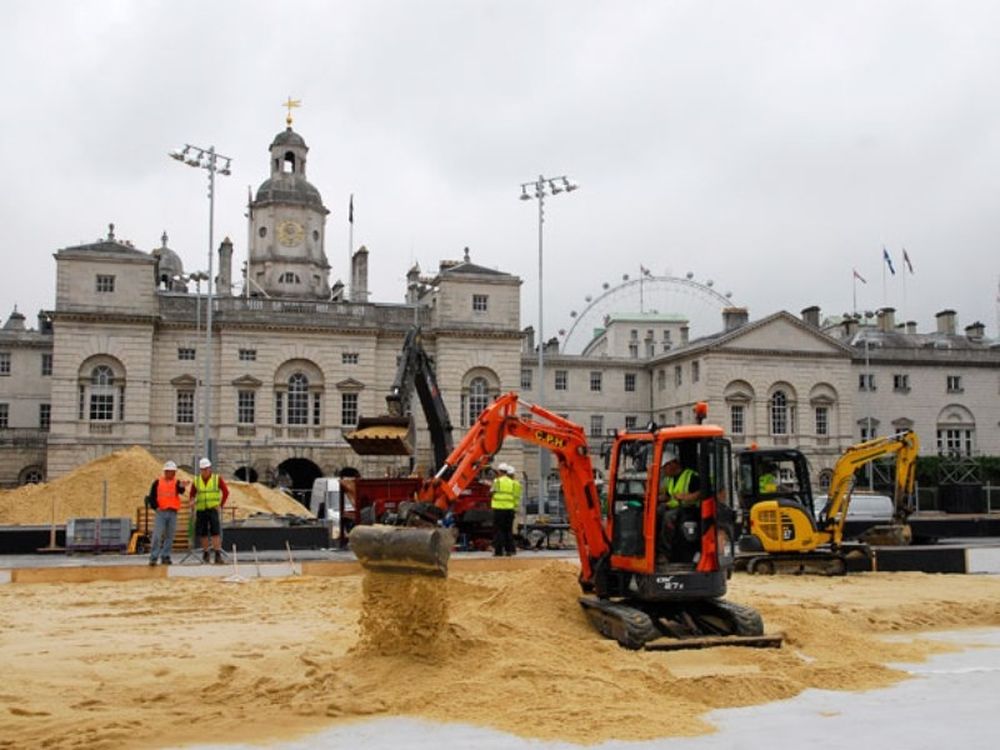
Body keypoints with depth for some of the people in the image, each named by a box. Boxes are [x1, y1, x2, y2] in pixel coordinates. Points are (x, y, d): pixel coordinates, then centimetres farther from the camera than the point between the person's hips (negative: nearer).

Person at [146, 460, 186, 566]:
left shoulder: (177, 482, 5)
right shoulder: (157, 482, 4)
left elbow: (181, 491, -16)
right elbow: (151, 496, 5)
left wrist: (181, 487, -38)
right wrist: (155, 506, -7)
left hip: (172, 513, 2)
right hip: (161, 512, -2)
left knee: (169, 536, 5)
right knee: (157, 535, -8)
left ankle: (165, 556, 14)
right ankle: (153, 557, -7)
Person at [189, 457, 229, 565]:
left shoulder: (217, 479, -2)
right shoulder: (196, 481, 5)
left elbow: (226, 492, 0)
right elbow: (192, 495, 14)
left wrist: (221, 505, -6)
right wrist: (192, 503, -4)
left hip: (213, 510, -3)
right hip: (201, 510, 3)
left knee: (215, 533, -12)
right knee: (203, 534, 5)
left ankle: (218, 555, -15)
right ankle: (205, 555, 17)